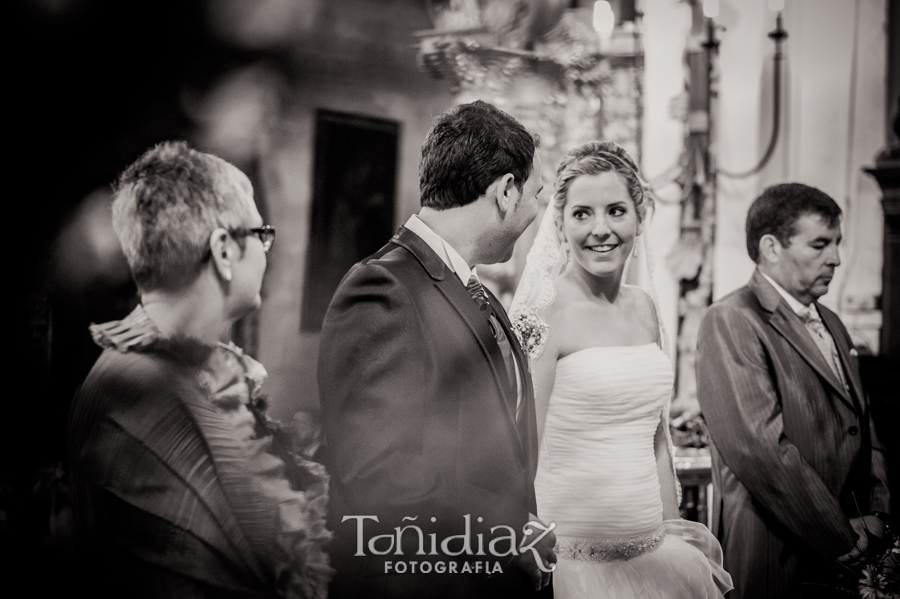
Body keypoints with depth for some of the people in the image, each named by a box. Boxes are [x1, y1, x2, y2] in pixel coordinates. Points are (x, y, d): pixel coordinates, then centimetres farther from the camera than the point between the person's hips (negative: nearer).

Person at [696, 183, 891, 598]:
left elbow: (863, 431, 18)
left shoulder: (831, 325, 15)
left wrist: (874, 516, 2)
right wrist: (841, 537, -15)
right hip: (776, 562, -7)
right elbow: (760, 450, -21)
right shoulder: (730, 322, -13)